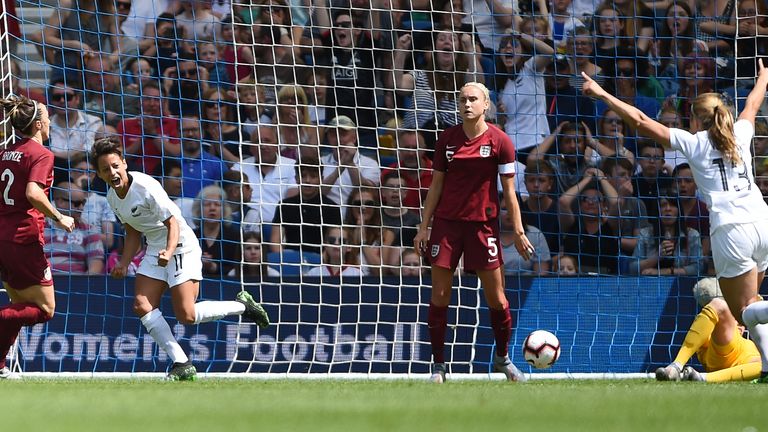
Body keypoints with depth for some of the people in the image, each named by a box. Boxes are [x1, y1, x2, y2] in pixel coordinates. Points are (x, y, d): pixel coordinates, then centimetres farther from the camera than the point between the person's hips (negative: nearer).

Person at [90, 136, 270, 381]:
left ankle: (242, 305, 9)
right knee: (142, 306, -9)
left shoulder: (146, 187, -22)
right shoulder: (113, 197, 3)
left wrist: (169, 252, -38)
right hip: (155, 250, 8)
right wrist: (123, 264, 7)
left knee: (186, 315, -15)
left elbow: (173, 222, -22)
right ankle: (182, 364, -5)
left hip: (181, 245, -8)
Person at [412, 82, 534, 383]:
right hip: (446, 222, 2)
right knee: (439, 296, -2)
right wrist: (424, 227, 5)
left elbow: (509, 191, -1)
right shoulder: (447, 139, 4)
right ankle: (438, 365, 7)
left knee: (496, 298, 2)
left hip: (483, 223, -2)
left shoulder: (499, 141, -3)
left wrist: (517, 231, -4)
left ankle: (503, 359, 22)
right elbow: (435, 186, 9)